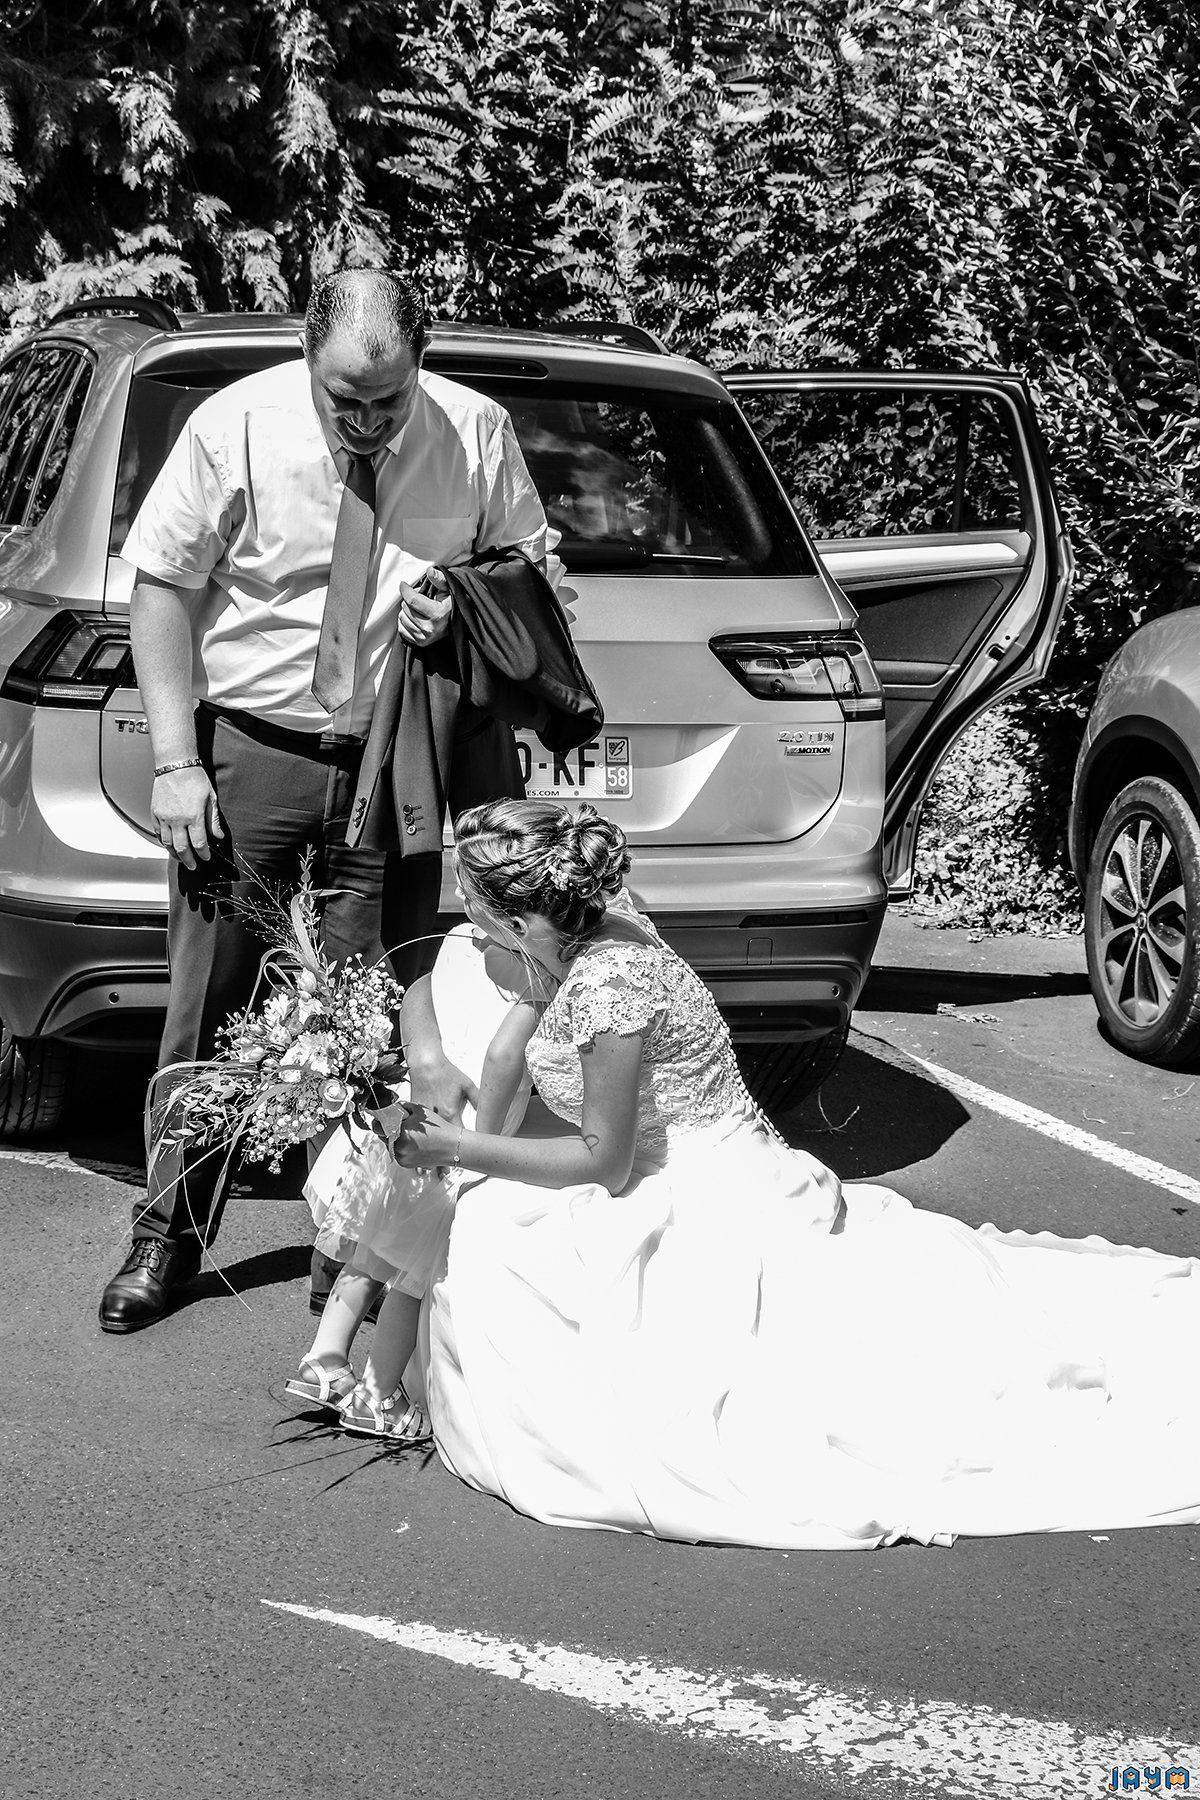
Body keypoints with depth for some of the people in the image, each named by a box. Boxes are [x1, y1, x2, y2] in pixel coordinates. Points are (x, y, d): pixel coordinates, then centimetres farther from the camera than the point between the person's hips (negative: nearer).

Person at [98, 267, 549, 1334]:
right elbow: (162, 589, -5)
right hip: (248, 747, -1)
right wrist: (176, 764, -10)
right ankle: (169, 1238, 15)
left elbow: (529, 567, 11)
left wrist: (465, 609, -13)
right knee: (209, 1004, 2)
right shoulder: (237, 426, -10)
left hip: (394, 759, 1)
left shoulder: (476, 434, -4)